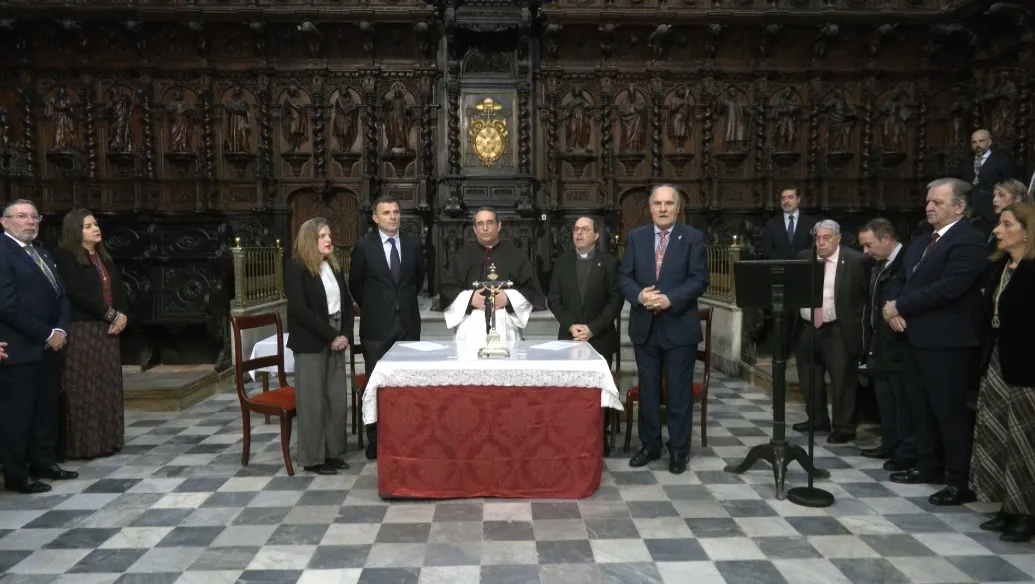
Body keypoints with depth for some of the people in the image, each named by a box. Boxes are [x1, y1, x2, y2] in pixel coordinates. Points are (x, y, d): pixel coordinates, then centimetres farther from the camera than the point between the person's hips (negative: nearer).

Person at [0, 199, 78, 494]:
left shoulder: (42, 254, 17)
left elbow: (61, 295, 15)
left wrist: (61, 330, -1)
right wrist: (46, 334, -14)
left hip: (49, 347, 8)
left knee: (46, 409, 15)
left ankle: (44, 462, 27)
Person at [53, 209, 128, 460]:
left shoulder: (104, 256, 16)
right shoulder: (65, 257, -7)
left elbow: (119, 289, 14)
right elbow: (77, 294, -16)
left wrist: (122, 315, -4)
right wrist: (111, 315, -13)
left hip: (107, 330, 7)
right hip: (81, 331, -7)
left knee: (108, 386, 8)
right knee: (85, 388, -4)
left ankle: (107, 439, 15)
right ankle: (84, 443, 3)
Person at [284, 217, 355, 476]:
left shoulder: (334, 266, 12)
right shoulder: (296, 267, -9)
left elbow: (347, 302, 13)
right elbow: (300, 310, -16)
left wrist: (346, 334, -2)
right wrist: (330, 336, -15)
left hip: (337, 341, 7)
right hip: (311, 343, -6)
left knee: (337, 399, 8)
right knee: (313, 401, 1)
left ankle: (332, 452, 19)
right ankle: (312, 457, 11)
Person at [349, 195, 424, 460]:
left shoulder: (413, 242, 4)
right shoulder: (364, 245, -4)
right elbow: (355, 283, 6)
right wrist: (371, 308, 11)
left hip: (408, 322, 2)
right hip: (377, 324, -2)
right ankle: (375, 441, 16)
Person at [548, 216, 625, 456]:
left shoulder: (609, 262, -1)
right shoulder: (562, 263, 7)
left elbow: (616, 299, -6)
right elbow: (554, 299, 5)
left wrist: (593, 328, -14)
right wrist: (571, 325, -10)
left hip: (600, 338, -2)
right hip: (569, 336, 2)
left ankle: (600, 437, 16)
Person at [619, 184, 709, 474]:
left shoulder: (693, 238, -2)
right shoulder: (636, 237, 7)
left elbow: (699, 280, -9)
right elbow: (624, 276, 4)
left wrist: (669, 299, -21)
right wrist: (639, 295, -16)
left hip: (679, 326, -3)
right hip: (644, 326, 3)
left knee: (679, 391, 5)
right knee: (648, 390, 12)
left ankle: (679, 450, 18)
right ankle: (650, 445, 25)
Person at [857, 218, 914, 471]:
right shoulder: (878, 267, 15)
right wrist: (869, 341, 15)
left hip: (899, 346, -9)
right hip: (880, 346, 9)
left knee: (903, 401, -1)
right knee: (885, 400, 15)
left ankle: (908, 452, 8)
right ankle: (890, 445, 25)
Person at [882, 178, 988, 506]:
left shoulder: (969, 241, -12)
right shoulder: (922, 242, 17)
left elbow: (947, 288, -22)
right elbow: (903, 279, 16)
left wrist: (900, 307, -14)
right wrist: (894, 308, -5)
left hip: (947, 342, -9)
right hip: (916, 337, 9)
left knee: (951, 411, -2)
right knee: (921, 407, 16)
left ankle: (961, 481, 7)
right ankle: (929, 466, 29)